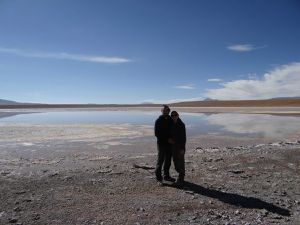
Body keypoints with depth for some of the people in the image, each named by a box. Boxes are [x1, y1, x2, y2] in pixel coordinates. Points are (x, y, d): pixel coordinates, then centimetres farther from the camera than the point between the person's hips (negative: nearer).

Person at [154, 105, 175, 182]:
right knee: (160, 160, 1)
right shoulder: (158, 121, -8)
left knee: (168, 161, 14)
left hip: (169, 144, 6)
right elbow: (156, 133, -12)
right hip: (162, 144, -5)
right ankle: (158, 176, 14)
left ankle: (166, 176, 28)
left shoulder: (170, 120, 7)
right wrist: (167, 139, -16)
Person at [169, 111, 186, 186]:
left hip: (180, 146, -7)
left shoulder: (181, 125, -12)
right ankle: (180, 176, 30)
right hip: (173, 145, 7)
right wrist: (169, 139, -2)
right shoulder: (171, 124, 7)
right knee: (175, 161, 14)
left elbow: (184, 137, -14)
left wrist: (182, 148, -17)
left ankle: (181, 179, 9)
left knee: (180, 162, -1)